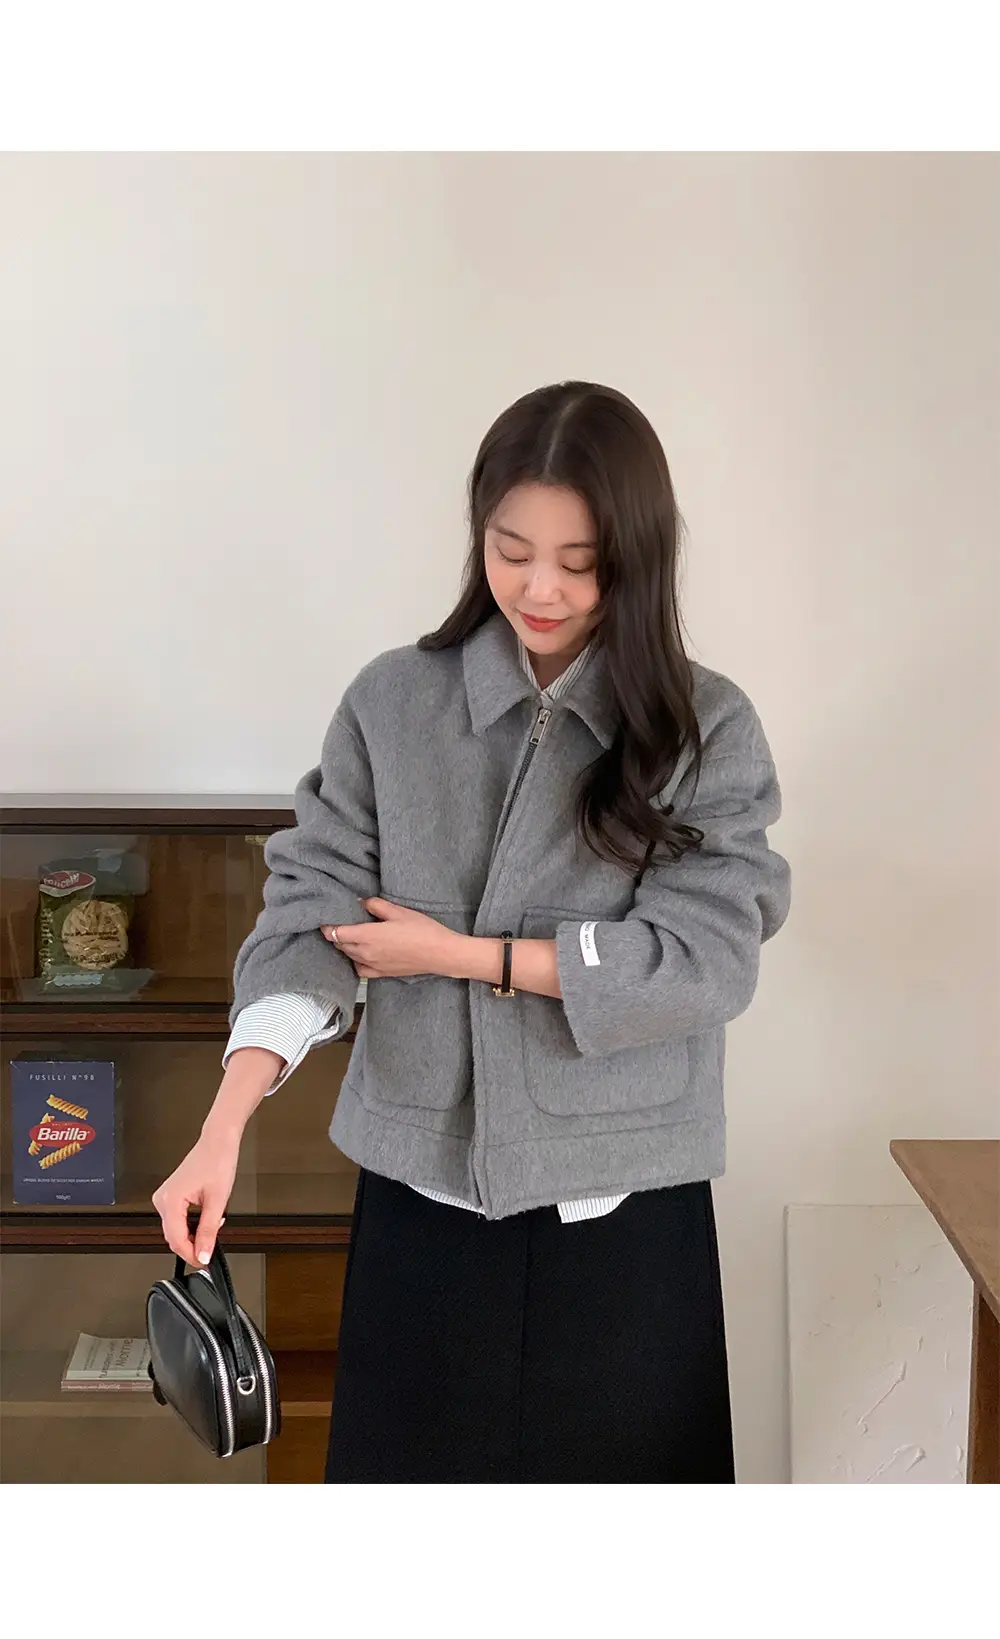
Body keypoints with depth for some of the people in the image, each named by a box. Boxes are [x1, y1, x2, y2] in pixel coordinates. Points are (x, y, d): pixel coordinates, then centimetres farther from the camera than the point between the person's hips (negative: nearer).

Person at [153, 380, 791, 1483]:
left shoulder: (707, 728, -5)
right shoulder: (392, 704, -1)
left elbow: (706, 961, -13)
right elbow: (310, 911, -6)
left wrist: (458, 954, -11)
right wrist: (223, 1129, -20)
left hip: (625, 1204, -1)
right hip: (424, 1190, 1)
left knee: (616, 1470, 9)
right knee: (408, 1468, 10)